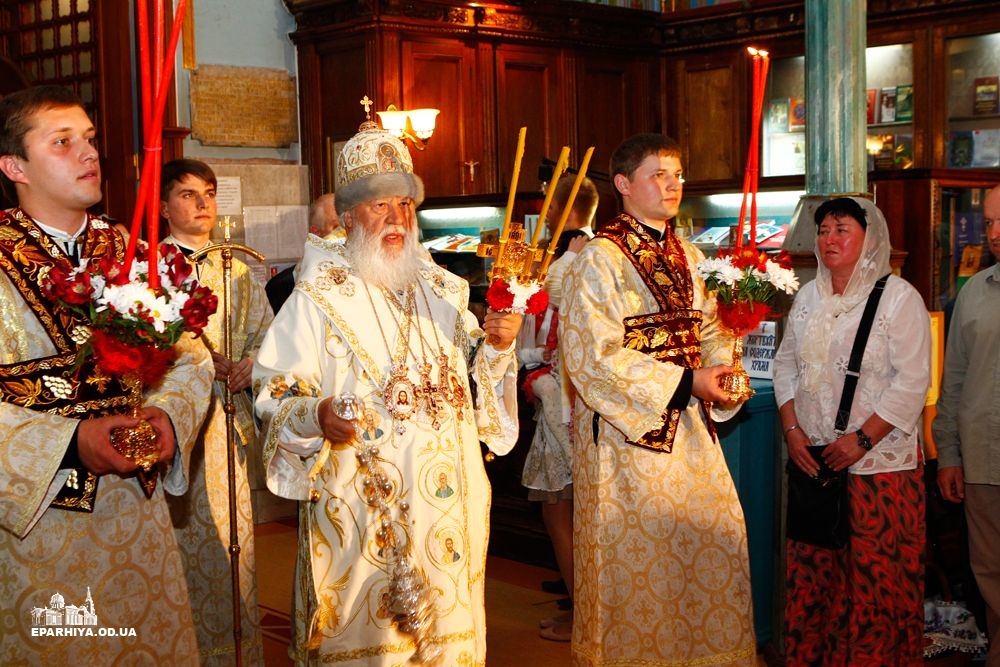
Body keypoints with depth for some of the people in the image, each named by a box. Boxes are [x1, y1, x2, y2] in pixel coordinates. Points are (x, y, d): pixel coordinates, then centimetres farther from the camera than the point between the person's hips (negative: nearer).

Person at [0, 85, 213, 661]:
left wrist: (166, 412, -14)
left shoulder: (134, 258, 6)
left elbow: (190, 359, 6)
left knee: (154, 642, 12)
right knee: (53, 650, 9)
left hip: (134, 502, 4)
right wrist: (70, 441, -24)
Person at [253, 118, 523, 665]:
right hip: (363, 505, -5)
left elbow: (474, 384, 15)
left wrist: (496, 348, -4)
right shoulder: (318, 298, -8)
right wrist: (317, 415, -31)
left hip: (447, 503, 5)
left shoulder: (441, 290, 9)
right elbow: (274, 397, -12)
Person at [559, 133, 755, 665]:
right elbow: (595, 357, -18)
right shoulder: (599, 260, -11)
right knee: (637, 557, 1)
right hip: (627, 432, -7)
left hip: (689, 426, 7)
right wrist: (684, 381, -19)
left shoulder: (688, 257, 12)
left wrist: (721, 371, -6)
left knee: (715, 537, 9)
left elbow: (708, 330, 17)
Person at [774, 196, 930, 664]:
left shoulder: (898, 297, -6)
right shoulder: (808, 296, 11)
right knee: (811, 571, 10)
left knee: (877, 575, -2)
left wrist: (863, 439, -16)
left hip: (880, 462, -5)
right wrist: (791, 428, 1)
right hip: (813, 459, 5)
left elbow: (912, 379, -11)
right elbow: (786, 364, 14)